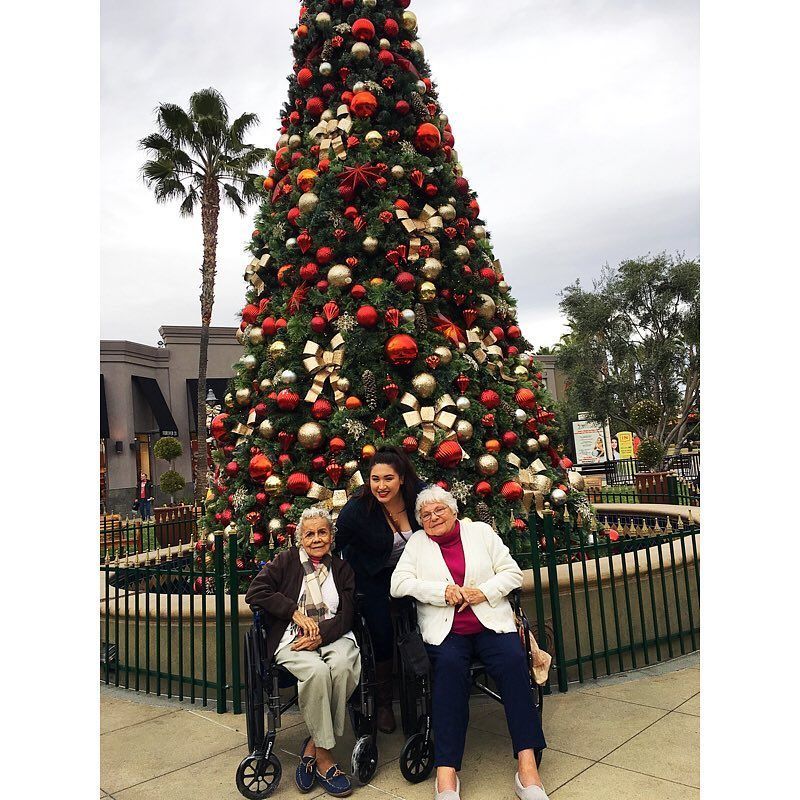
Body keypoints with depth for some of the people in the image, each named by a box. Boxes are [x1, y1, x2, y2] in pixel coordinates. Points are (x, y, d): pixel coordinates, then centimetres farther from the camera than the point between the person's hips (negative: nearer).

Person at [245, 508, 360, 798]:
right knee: (317, 670, -34)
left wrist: (320, 635, -14)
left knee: (342, 666, -33)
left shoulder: (342, 569, 17)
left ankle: (312, 747, -16)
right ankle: (323, 754, -19)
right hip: (292, 638, -2)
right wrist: (295, 612, -8)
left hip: (333, 636, 2)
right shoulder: (286, 560, 12)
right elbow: (255, 591, -2)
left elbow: (346, 616, 6)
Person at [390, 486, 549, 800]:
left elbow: (512, 572, 10)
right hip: (445, 629, -1)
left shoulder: (480, 531, 13)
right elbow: (398, 584, 1)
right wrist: (444, 591, -11)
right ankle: (446, 774, -29)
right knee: (449, 665, -30)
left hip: (491, 622, 1)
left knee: (513, 660, -26)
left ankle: (527, 765, -24)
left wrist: (484, 591, -9)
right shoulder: (417, 542, 12)